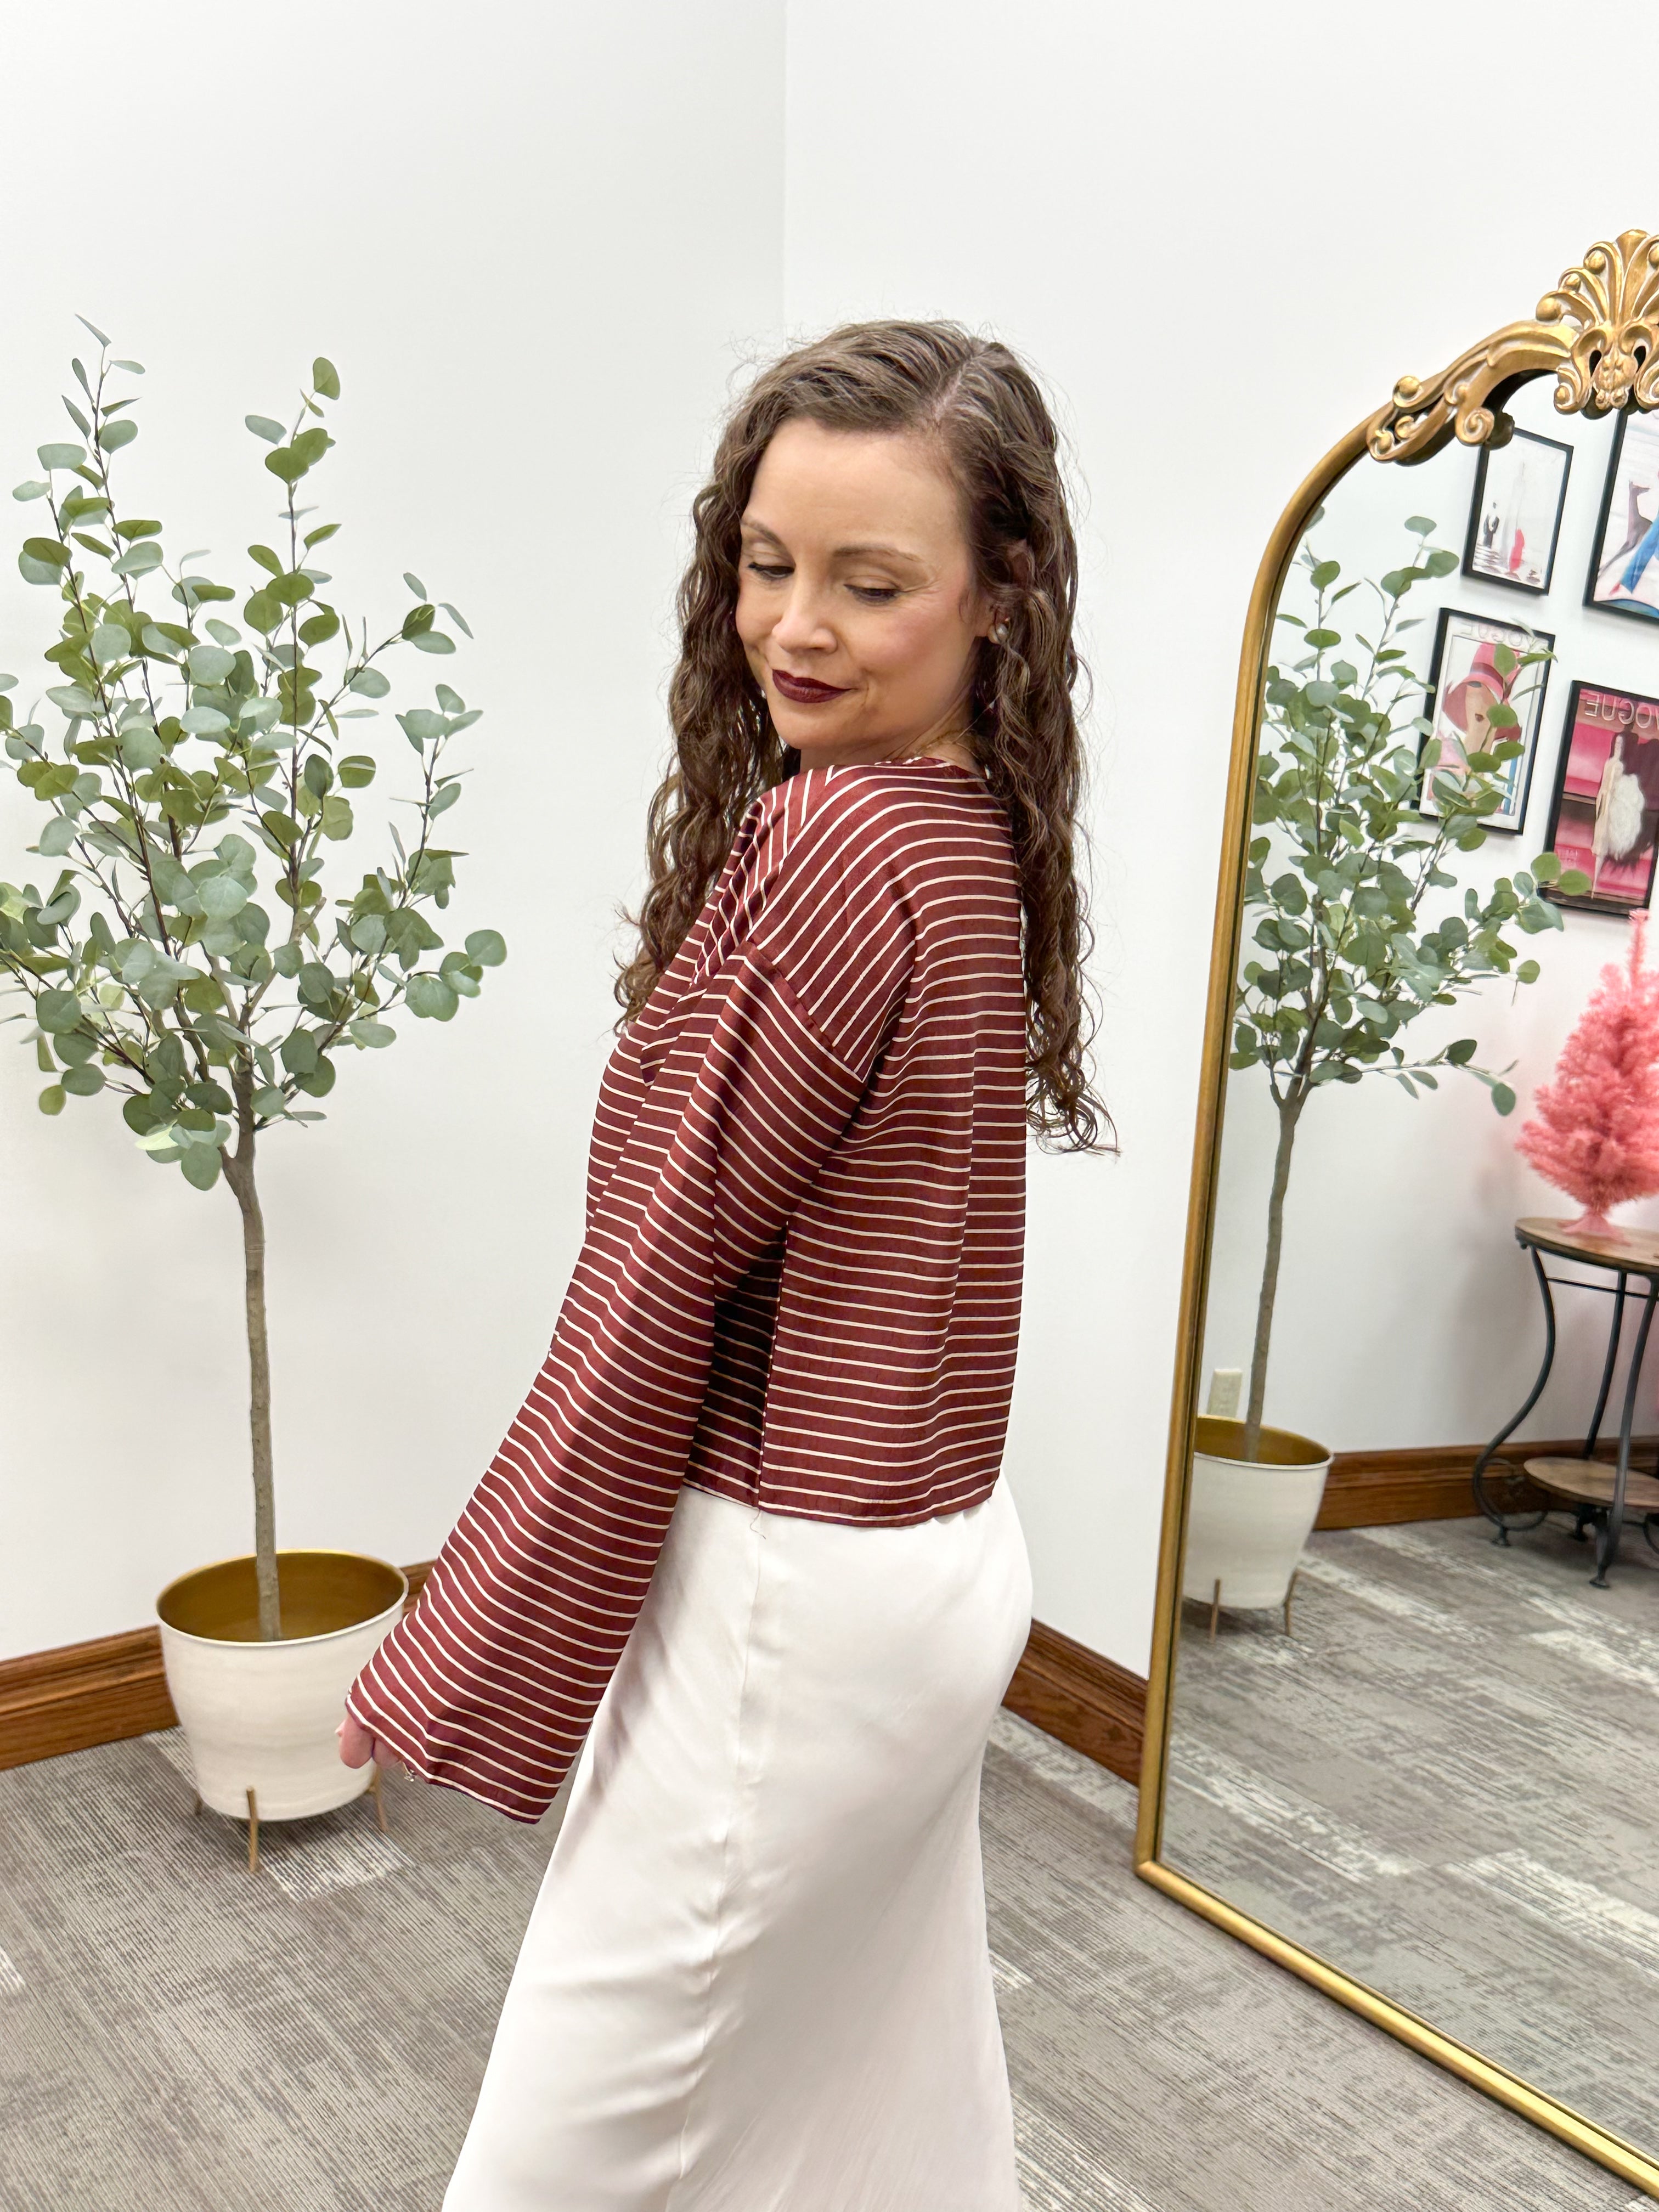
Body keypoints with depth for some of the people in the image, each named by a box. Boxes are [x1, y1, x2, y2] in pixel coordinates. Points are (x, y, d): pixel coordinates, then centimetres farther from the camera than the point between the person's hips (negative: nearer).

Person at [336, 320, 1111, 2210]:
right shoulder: (978, 840, 5)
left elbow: (659, 1277, -19)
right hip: (937, 1558, 9)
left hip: (792, 1593, -8)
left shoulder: (833, 844, -22)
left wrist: (471, 1675, -8)